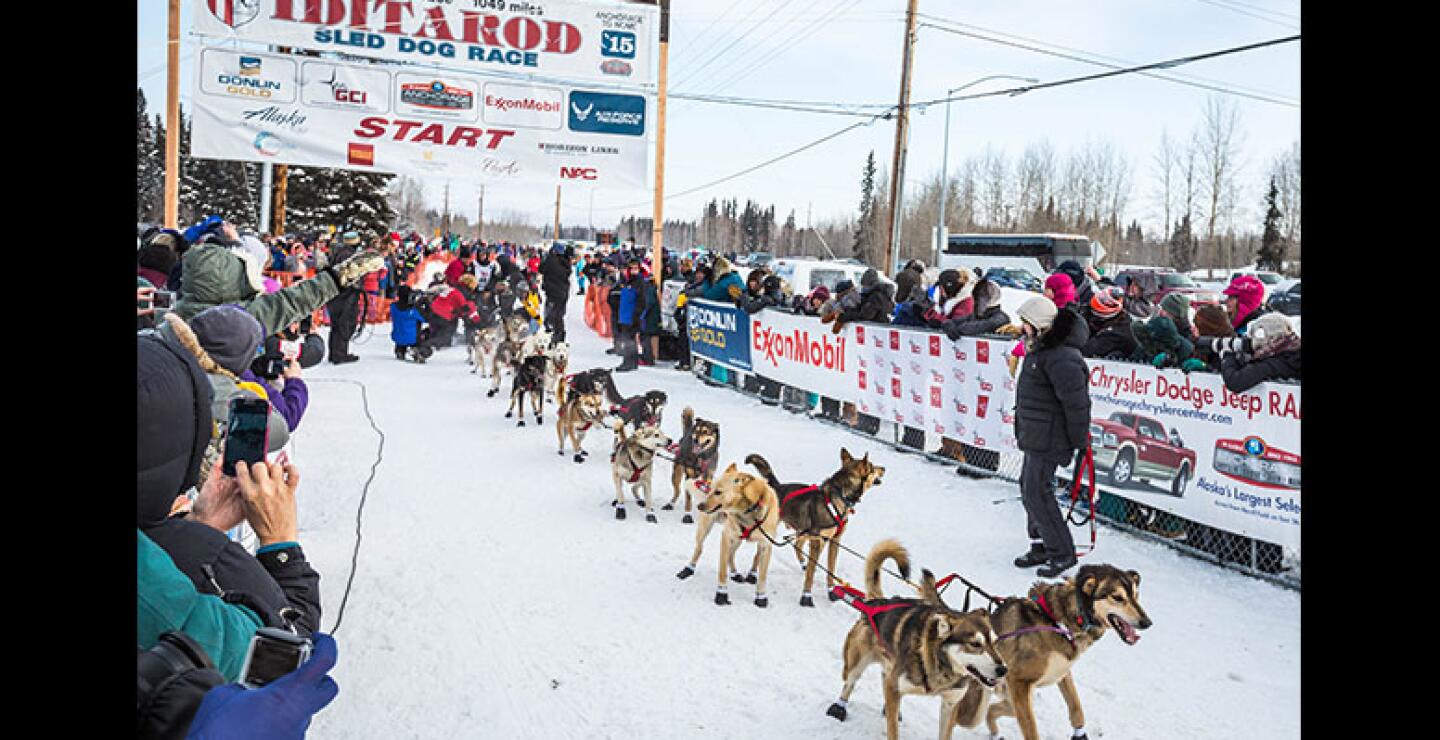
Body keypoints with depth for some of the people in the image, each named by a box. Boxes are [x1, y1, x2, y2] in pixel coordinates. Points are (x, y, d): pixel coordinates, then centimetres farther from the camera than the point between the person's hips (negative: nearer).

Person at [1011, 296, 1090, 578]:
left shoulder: (1061, 358, -24)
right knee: (1029, 487, 17)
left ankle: (1062, 553, 6)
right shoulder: (1039, 349, 9)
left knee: (1037, 493, -7)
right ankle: (1041, 546, 30)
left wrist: (1079, 443, -18)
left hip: (1048, 439, -11)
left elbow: (1076, 403, -23)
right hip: (1034, 436, 11)